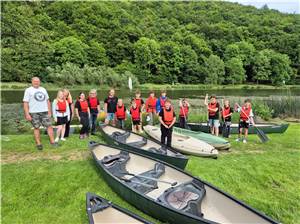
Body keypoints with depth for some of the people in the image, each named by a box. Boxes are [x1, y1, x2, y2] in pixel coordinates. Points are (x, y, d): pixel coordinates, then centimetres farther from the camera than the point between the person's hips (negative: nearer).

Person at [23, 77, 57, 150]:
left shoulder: (43, 89, 15)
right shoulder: (28, 90, 1)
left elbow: (47, 101, 16)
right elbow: (25, 103, -5)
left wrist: (49, 112, 10)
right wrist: (27, 114, -13)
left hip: (44, 112, 4)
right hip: (34, 113, -3)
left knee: (49, 126, -1)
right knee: (36, 128, 3)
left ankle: (52, 142, 5)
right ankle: (38, 143, 13)